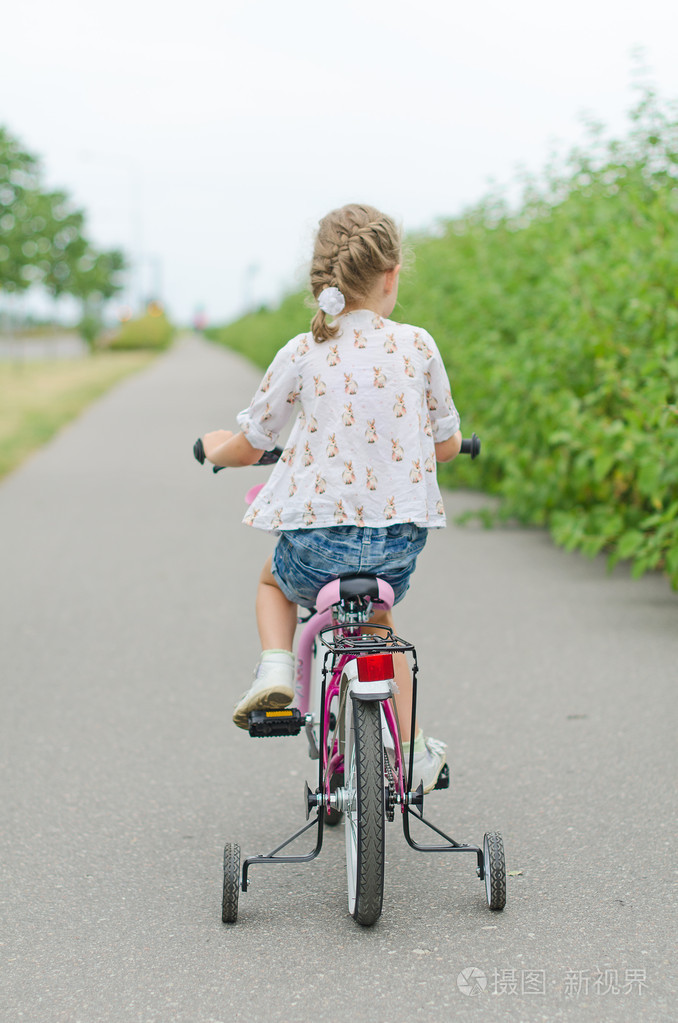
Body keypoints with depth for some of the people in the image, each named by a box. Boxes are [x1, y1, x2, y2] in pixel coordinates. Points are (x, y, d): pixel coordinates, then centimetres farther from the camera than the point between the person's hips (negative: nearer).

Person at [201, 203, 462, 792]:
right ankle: (411, 754, 30)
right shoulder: (417, 346, -3)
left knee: (274, 580, 34)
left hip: (318, 541, -2)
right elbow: (447, 444, 8)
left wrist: (215, 445, 26)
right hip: (400, 542, 2)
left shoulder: (301, 355, -6)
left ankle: (275, 669, 7)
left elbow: (245, 450, 2)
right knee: (378, 622, 33)